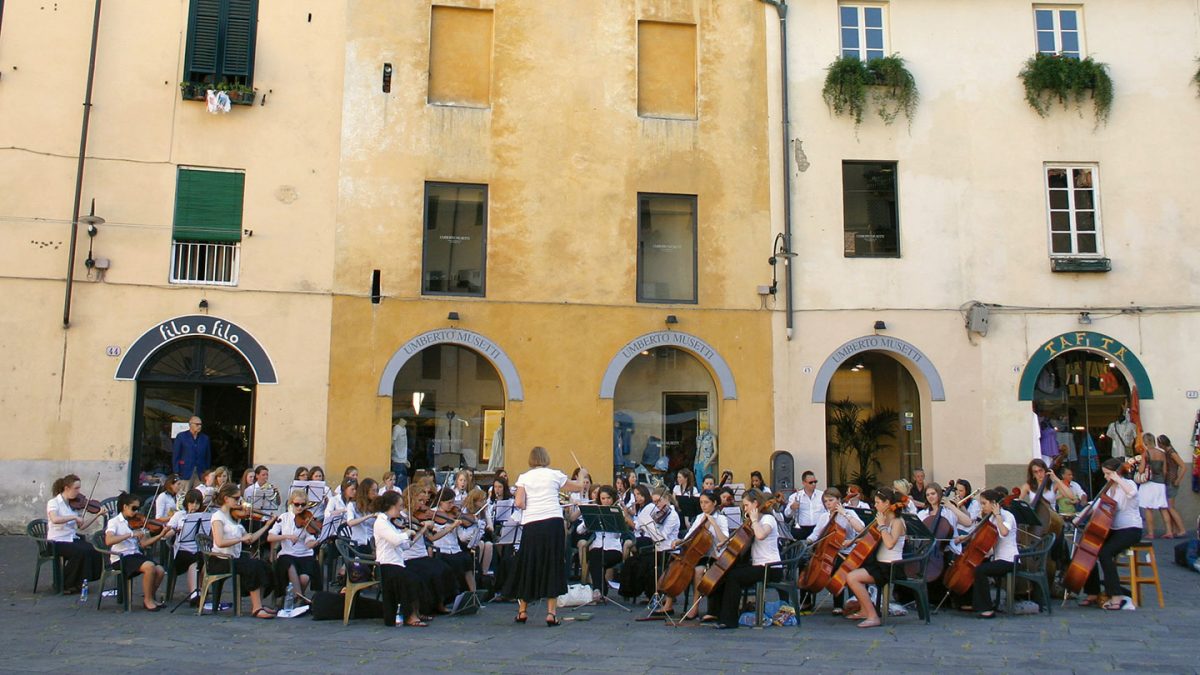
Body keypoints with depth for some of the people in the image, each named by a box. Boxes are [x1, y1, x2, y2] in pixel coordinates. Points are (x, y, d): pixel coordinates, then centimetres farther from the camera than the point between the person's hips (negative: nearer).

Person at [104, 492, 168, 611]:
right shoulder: (114, 522, -3)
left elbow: (143, 543, 5)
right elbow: (108, 541, -22)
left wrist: (160, 535, -8)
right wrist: (131, 534, -27)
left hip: (136, 555, 6)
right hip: (121, 558, -6)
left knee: (160, 570, -18)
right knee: (149, 566, -29)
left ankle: (150, 597, 7)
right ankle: (148, 600, -9)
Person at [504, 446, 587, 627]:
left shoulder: (524, 477, 6)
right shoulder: (555, 475, 7)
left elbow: (519, 503, -6)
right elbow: (575, 487, 23)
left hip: (531, 525, 1)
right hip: (553, 523, -1)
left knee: (528, 566, 13)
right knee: (553, 566, 5)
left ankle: (522, 610, 21)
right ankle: (551, 612, 1)